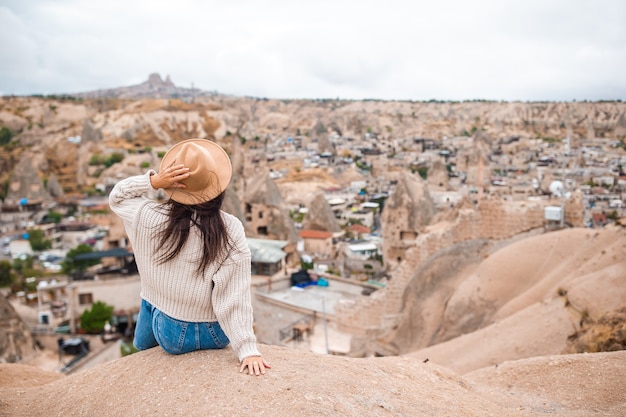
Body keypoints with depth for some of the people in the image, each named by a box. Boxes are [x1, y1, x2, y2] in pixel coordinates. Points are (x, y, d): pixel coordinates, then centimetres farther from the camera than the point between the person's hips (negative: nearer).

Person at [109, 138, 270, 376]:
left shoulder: (150, 219, -21)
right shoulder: (231, 231, -24)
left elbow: (117, 197, 1)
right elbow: (235, 297, -23)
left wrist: (153, 180, -19)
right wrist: (248, 349, -18)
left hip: (170, 335, 0)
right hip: (217, 335, 1)